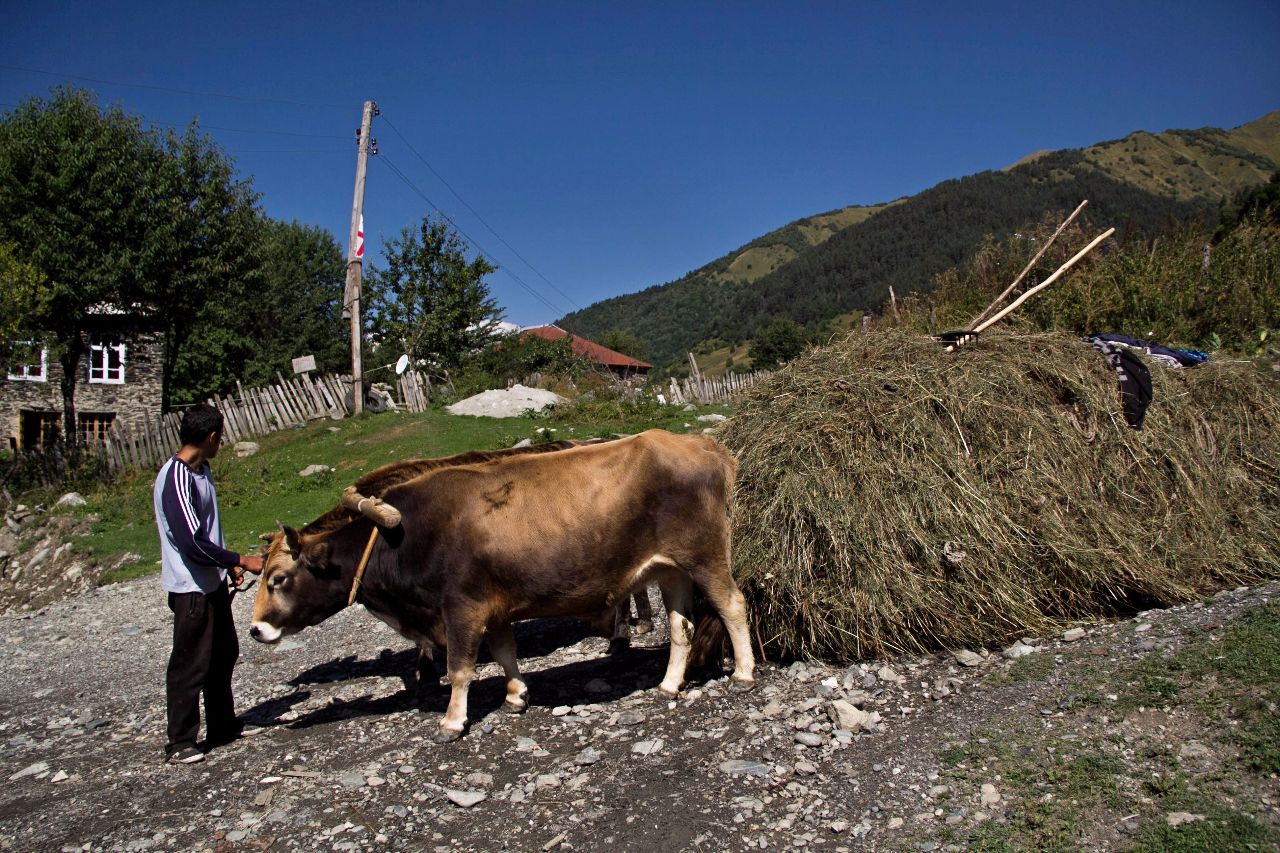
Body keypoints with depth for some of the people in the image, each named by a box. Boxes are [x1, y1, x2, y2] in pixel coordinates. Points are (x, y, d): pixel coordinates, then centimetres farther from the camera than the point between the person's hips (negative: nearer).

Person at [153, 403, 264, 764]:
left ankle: (223, 725, 32)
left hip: (213, 583, 10)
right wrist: (240, 560, -20)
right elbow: (192, 543, -26)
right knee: (191, 664, 1)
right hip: (190, 588, -10)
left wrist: (228, 566, 16)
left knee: (224, 654, 18)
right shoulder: (176, 479, -23)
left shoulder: (202, 471, 7)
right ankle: (180, 743, 14)